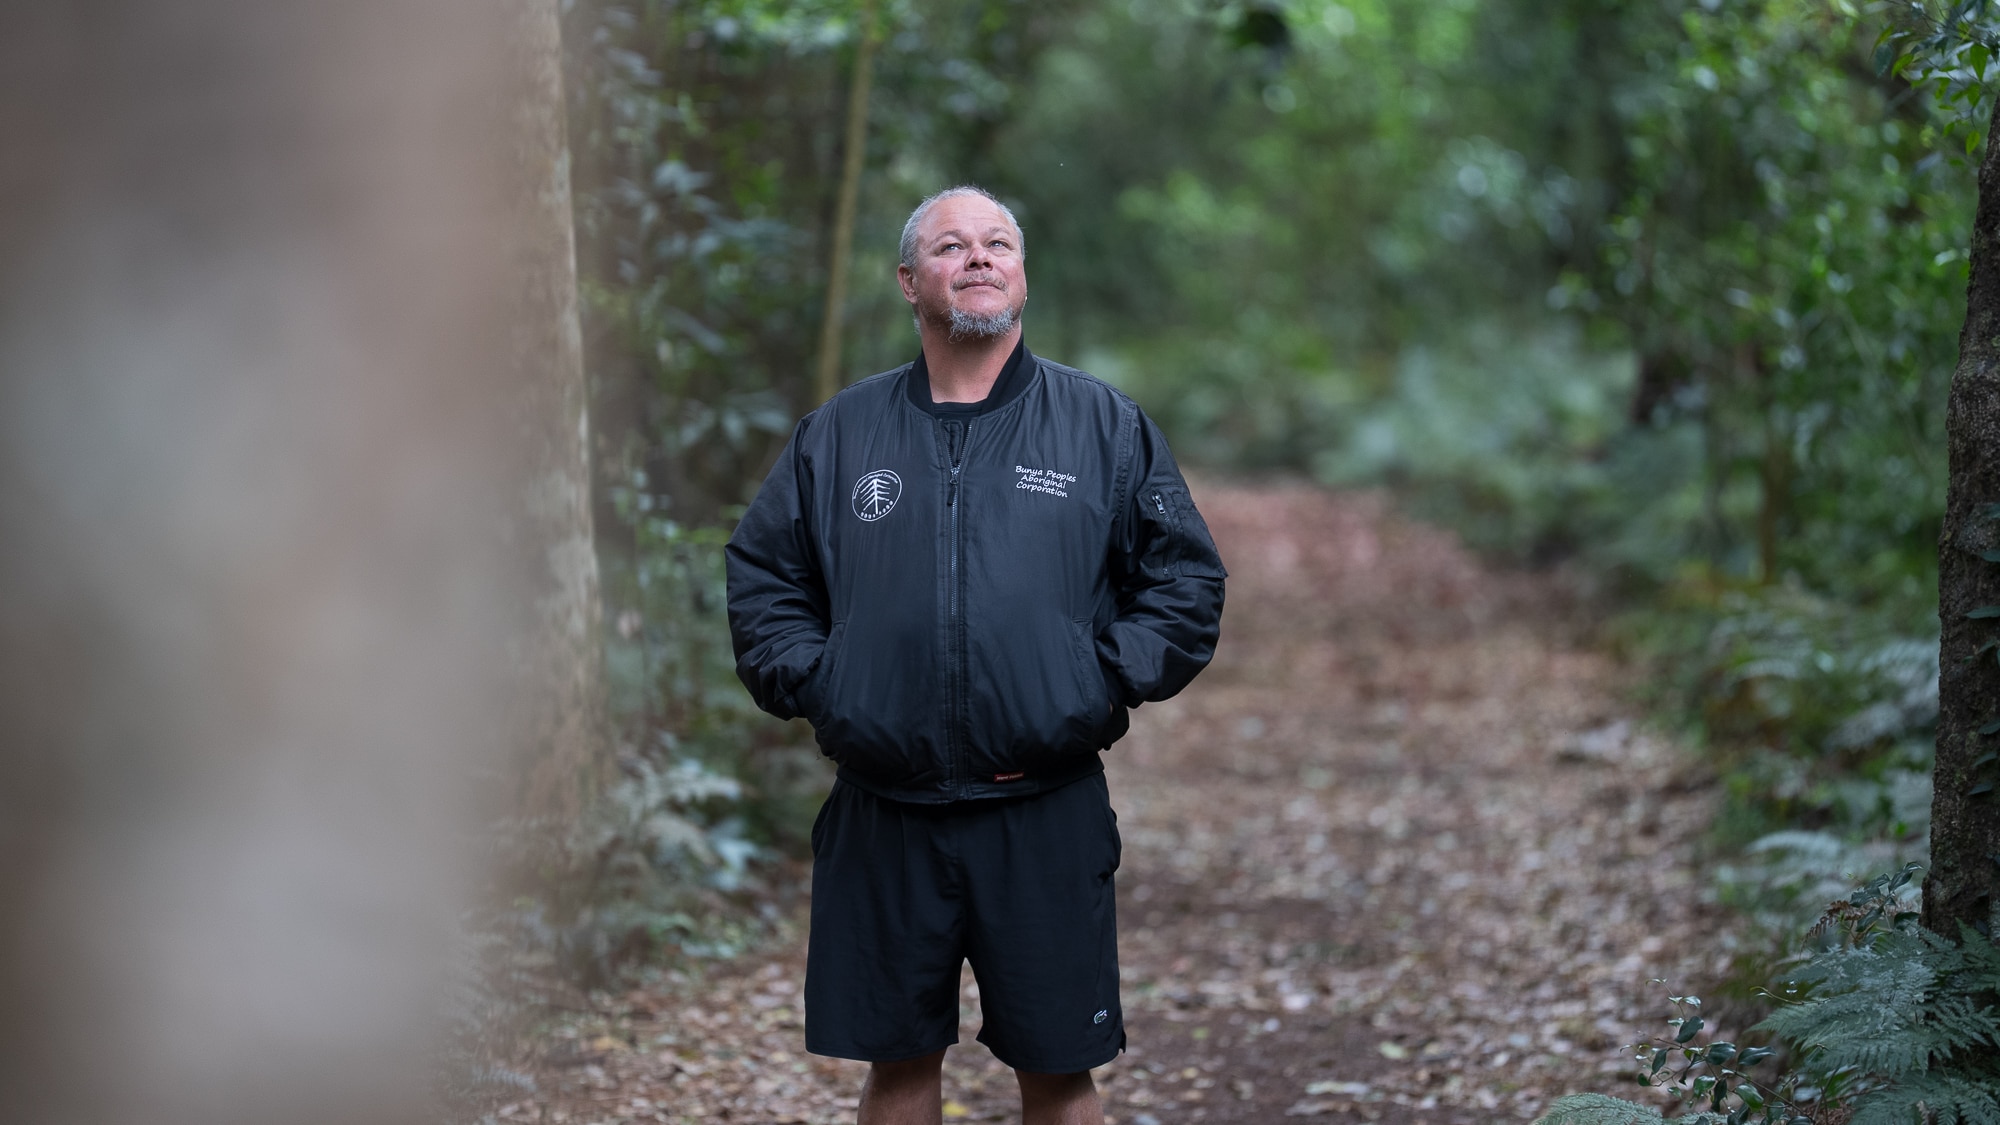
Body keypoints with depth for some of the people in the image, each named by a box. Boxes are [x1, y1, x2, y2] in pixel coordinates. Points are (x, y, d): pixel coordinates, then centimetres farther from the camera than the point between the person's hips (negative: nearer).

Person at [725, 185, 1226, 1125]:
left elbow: (1187, 578, 7)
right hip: (883, 819, 1)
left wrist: (1105, 683, -4)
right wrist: (812, 684, 1)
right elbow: (760, 576, 15)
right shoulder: (838, 434, 9)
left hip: (1046, 811, -1)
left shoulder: (1104, 424, 5)